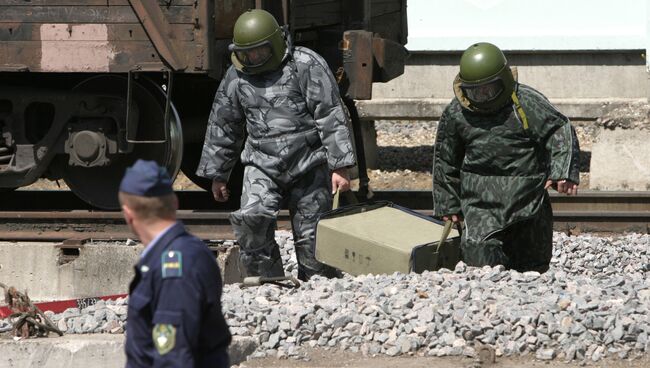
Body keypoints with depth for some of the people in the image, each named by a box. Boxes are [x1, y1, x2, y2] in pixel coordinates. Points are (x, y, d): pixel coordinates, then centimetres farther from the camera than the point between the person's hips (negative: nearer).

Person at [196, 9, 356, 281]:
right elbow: (222, 127, 18)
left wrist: (339, 167, -14)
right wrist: (218, 175, 20)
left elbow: (332, 118, -9)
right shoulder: (236, 77, 8)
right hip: (262, 166, 3)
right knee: (250, 220, -21)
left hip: (308, 166, -3)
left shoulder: (306, 66, -7)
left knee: (311, 237, -1)